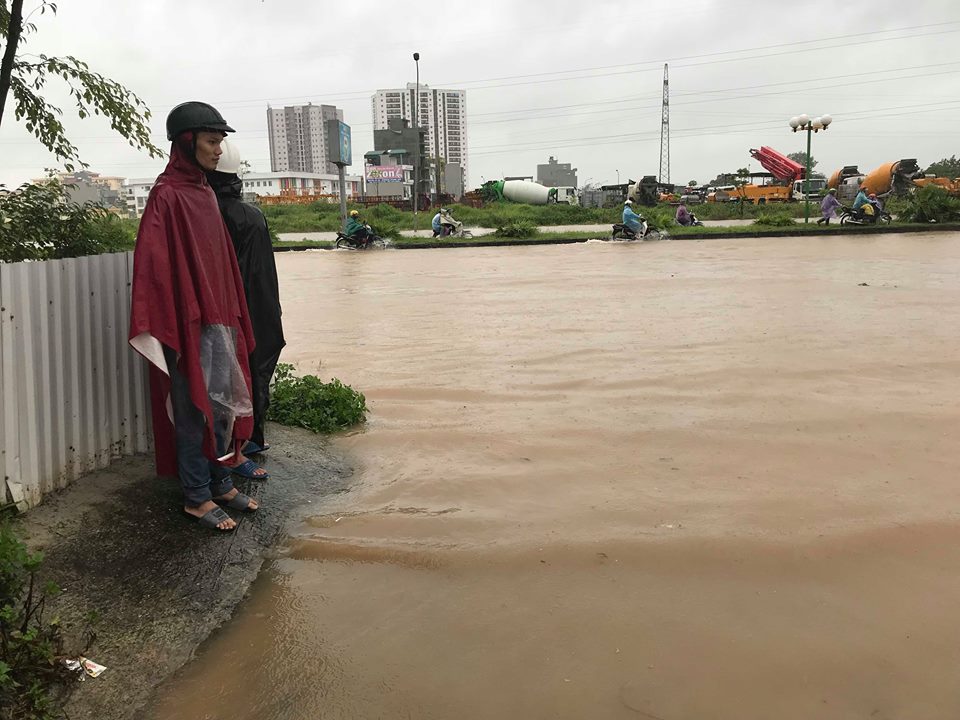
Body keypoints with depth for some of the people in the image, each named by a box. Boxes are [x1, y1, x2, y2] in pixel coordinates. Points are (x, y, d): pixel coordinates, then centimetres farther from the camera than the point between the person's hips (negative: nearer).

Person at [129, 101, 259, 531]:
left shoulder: (204, 193, 13)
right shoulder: (167, 196, -13)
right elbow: (155, 262, -19)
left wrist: (232, 316, 15)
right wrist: (172, 329, -23)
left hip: (218, 318, 8)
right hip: (189, 323, -8)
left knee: (221, 404, 14)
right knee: (194, 409, 1)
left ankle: (220, 483, 27)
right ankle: (196, 498, 14)